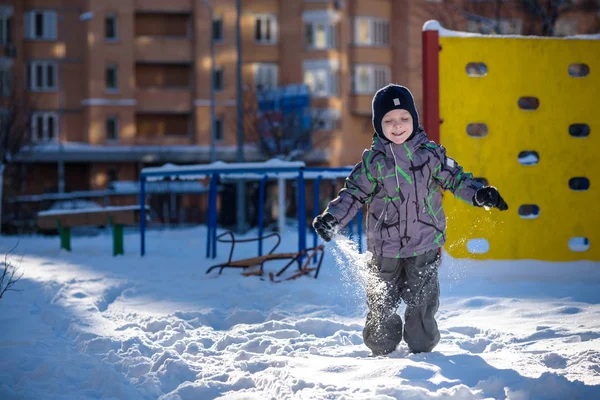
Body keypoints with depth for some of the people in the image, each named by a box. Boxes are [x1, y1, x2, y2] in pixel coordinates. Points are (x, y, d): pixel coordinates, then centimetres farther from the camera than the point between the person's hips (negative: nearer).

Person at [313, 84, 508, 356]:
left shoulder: (430, 153, -1)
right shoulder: (373, 161, -3)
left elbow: (455, 178, 5)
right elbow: (354, 193, 1)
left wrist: (479, 194, -10)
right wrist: (332, 218, -11)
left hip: (425, 245, 0)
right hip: (384, 249, 0)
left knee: (422, 303, 1)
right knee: (381, 304, 7)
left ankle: (422, 349, 18)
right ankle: (381, 351, 27)